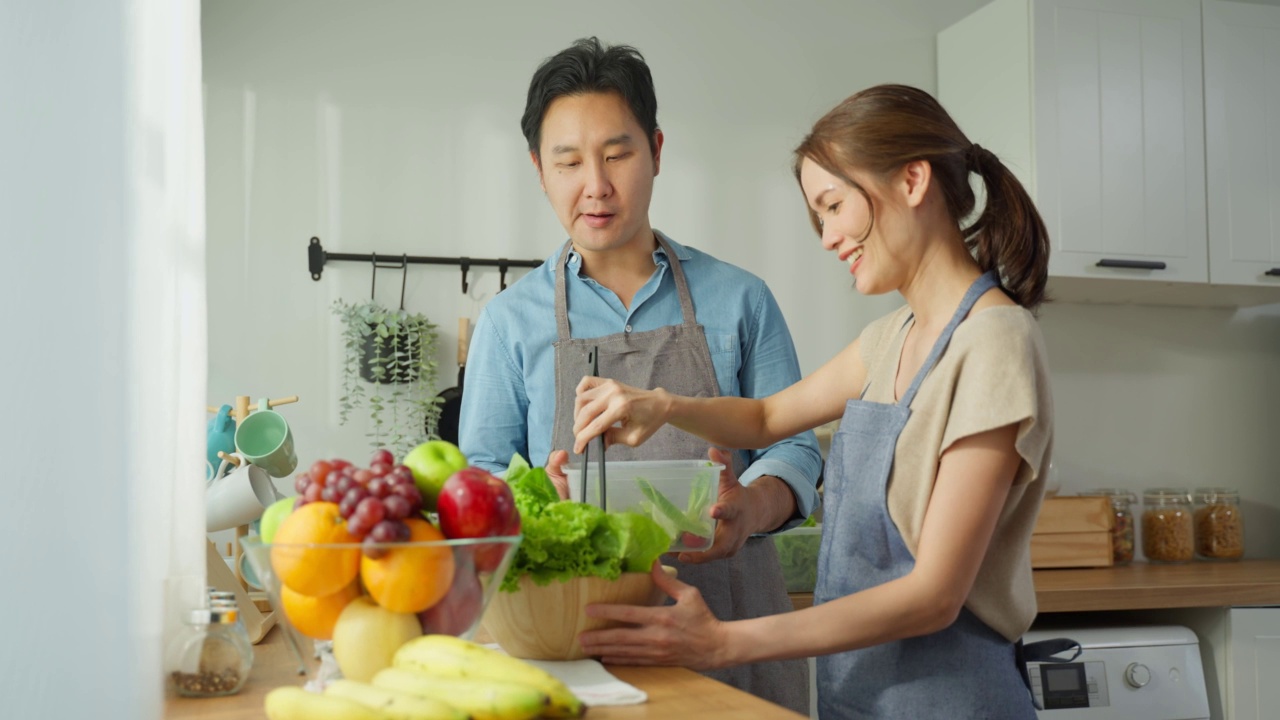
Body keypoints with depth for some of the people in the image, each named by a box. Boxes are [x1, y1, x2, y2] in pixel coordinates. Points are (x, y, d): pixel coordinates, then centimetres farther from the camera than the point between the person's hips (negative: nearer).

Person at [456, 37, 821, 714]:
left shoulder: (739, 300, 7)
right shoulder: (510, 320, 6)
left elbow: (790, 444, 5)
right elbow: (481, 478, 5)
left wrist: (750, 508, -18)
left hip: (730, 614, 1)